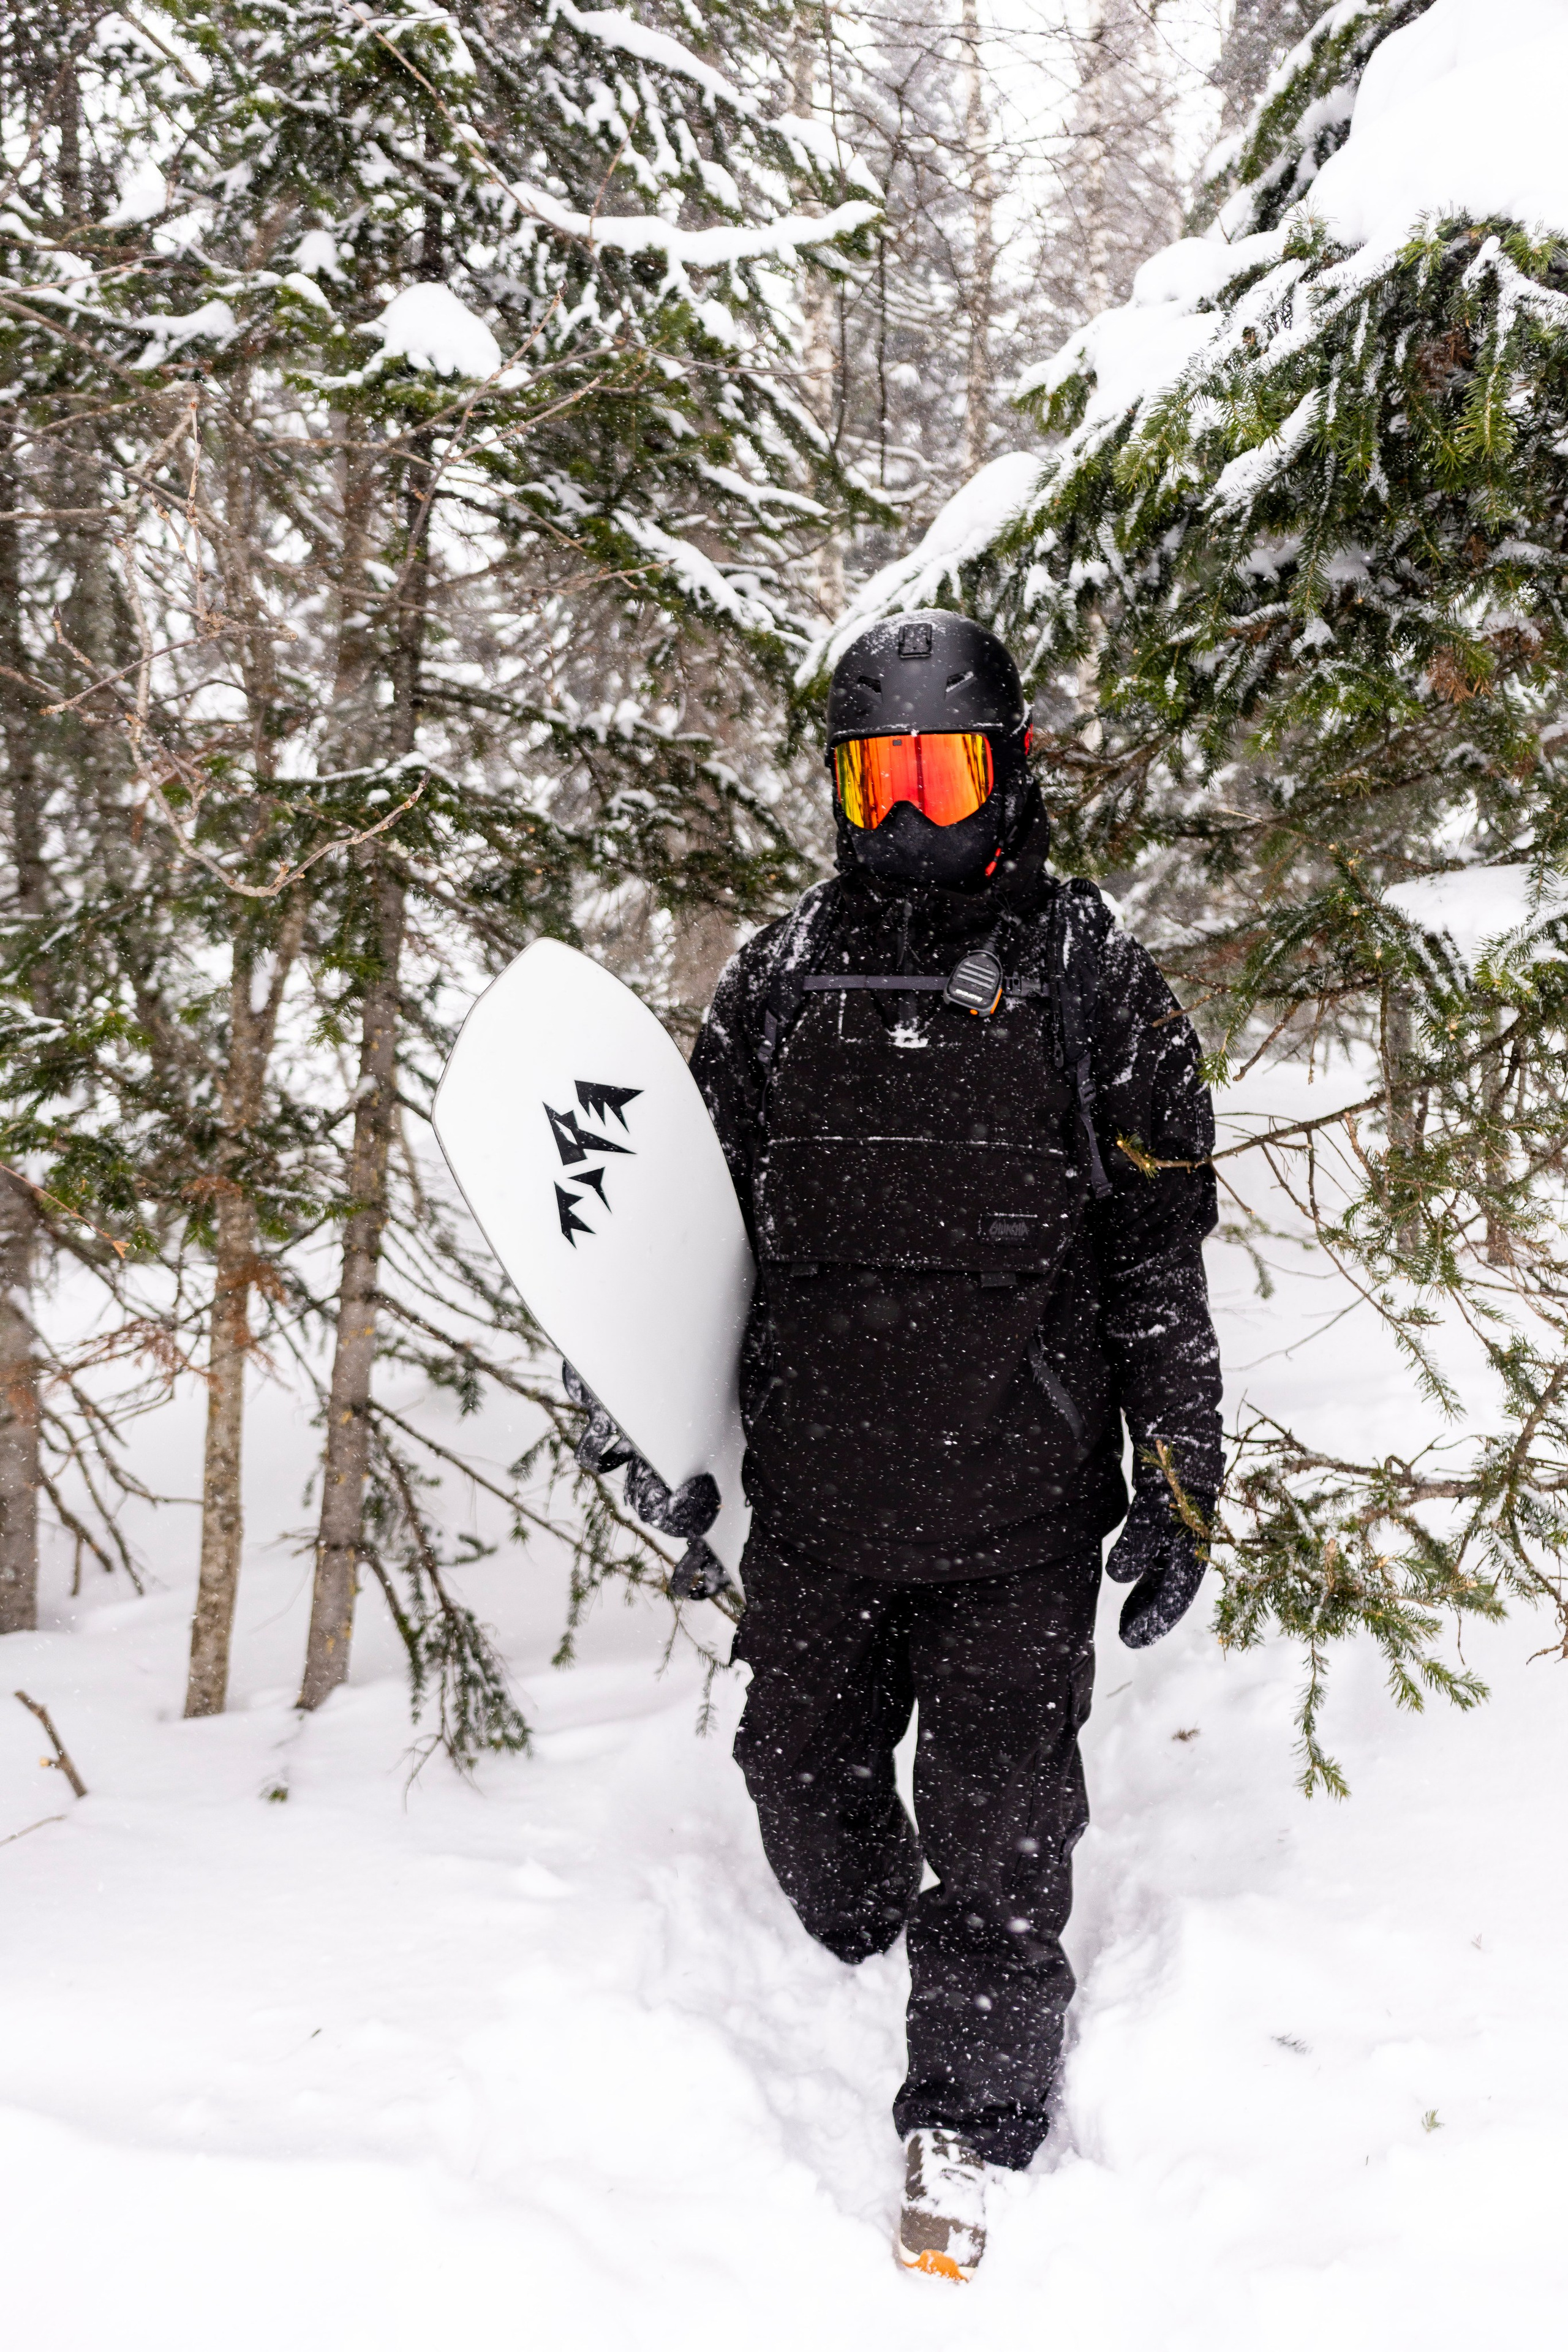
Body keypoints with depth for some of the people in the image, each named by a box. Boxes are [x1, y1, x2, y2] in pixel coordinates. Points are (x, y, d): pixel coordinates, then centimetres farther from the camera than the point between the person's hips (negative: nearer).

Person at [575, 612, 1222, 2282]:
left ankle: (970, 2116, 25)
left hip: (1020, 1508, -2)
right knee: (805, 1769, 15)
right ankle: (865, 1967, 45)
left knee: (998, 1816, 5)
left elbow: (1162, 1248, 2)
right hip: (815, 1488, 3)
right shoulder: (778, 980, 6)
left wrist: (1181, 1481, 0)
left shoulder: (1087, 974, 0)